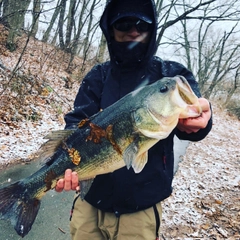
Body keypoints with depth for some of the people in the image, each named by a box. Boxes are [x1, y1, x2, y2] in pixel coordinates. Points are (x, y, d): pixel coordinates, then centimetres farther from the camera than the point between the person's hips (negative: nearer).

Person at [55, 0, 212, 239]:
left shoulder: (171, 75, -2)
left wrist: (198, 120, -42)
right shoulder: (98, 76, 2)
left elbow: (194, 110, -17)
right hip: (91, 197, 2)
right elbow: (77, 122, -8)